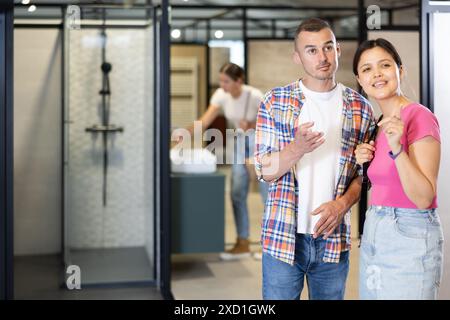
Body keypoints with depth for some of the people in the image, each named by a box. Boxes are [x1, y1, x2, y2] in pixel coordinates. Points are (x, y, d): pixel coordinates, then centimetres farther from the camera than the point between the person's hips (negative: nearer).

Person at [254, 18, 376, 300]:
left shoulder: (360, 108, 3)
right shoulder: (275, 102, -2)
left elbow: (363, 172, 7)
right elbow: (265, 171, -4)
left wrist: (342, 204, -12)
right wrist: (297, 149, -23)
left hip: (334, 239, 2)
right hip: (283, 237, -1)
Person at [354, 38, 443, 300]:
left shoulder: (420, 117, -15)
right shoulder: (384, 122, 10)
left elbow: (424, 198, -19)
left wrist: (397, 148, -29)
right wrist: (366, 159, 2)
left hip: (409, 237, -8)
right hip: (374, 234, 8)